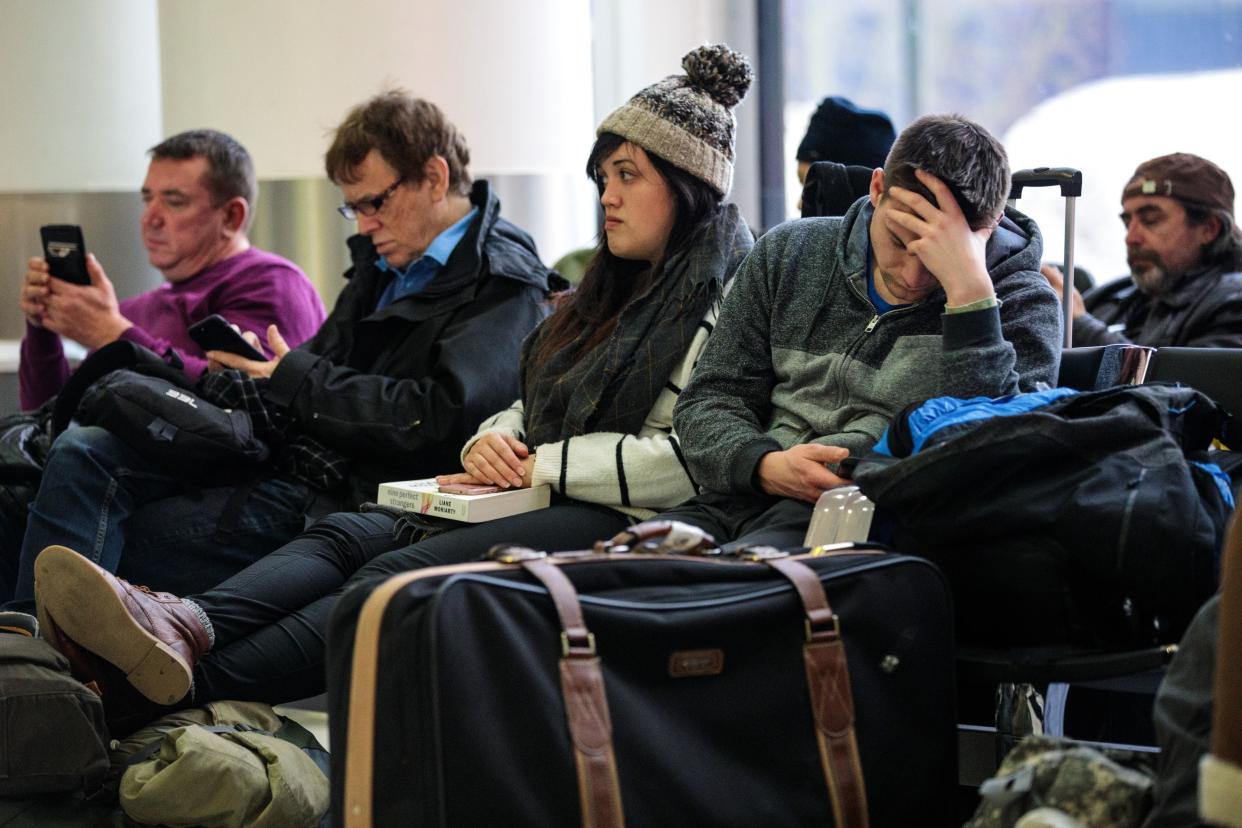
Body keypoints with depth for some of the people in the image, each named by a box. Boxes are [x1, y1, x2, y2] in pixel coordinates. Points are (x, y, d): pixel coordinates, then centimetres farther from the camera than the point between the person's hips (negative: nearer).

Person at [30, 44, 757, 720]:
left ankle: (194, 684, -47)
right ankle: (184, 628, -44)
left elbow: (696, 459, -13)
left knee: (403, 574, -30)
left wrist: (544, 463, -11)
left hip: (616, 522, -8)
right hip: (534, 500, 8)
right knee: (348, 534, -18)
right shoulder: (608, 293, 28)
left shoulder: (725, 296, -1)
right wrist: (493, 441, 3)